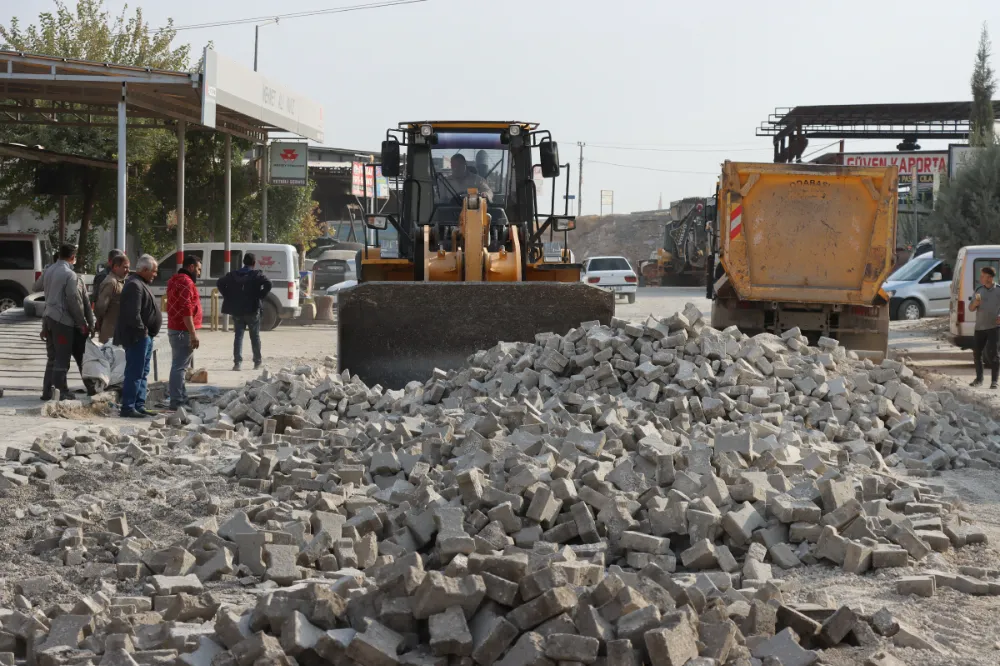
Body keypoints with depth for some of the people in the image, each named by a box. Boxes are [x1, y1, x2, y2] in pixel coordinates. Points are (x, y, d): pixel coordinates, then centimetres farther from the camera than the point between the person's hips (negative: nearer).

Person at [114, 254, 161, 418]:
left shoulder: (140, 284, 18)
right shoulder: (134, 285, -17)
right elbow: (133, 314, -25)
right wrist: (142, 330, -16)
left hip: (145, 336, 11)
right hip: (137, 337, -11)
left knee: (142, 373, 15)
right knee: (135, 374, -10)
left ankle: (139, 406, 20)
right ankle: (128, 408, -8)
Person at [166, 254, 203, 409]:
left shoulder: (176, 280, 18)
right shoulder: (186, 282, -14)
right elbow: (186, 310, -22)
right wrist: (193, 333, -22)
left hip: (175, 329, 11)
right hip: (183, 331, -11)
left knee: (179, 365, 15)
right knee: (179, 366, -10)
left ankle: (182, 398, 23)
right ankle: (177, 402, -11)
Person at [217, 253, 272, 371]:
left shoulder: (233, 274, 7)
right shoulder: (257, 274, -4)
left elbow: (220, 283, 1)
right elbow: (268, 284, -20)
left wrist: (228, 297, 1)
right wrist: (260, 296, -9)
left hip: (237, 310, 2)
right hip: (252, 310, -2)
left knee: (238, 335, 4)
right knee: (255, 336, 11)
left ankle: (237, 362, -7)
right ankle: (257, 361, 19)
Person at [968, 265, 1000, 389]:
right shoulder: (979, 290, 8)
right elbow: (971, 308, 10)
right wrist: (975, 303, -13)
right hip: (980, 327, 5)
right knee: (977, 353, 7)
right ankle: (979, 379, 22)